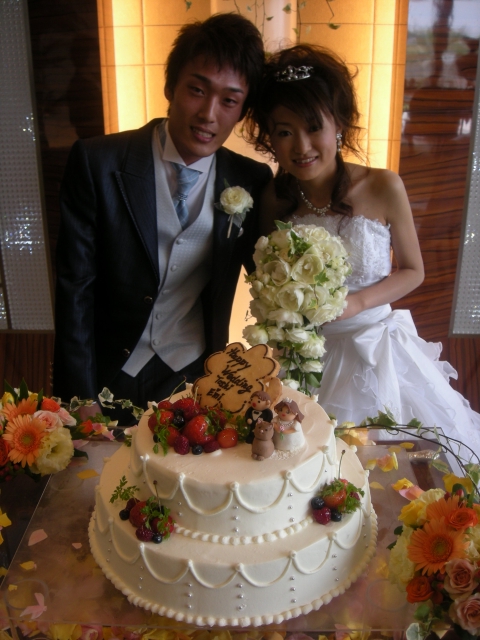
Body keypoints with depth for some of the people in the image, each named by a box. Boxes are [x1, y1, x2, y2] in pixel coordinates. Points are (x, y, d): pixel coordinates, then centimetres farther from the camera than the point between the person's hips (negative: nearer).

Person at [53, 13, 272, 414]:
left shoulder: (251, 182, -6)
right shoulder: (97, 163, -13)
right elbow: (75, 287, -11)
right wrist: (81, 403, -13)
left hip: (197, 381, 2)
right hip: (109, 381, -1)